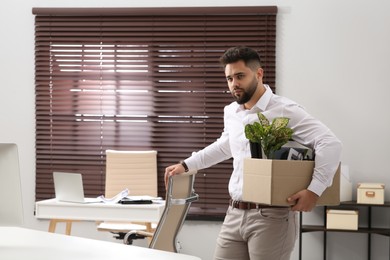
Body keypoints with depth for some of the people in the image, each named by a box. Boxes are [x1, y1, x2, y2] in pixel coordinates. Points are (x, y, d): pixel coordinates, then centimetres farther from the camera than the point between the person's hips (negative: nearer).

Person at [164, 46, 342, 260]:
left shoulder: (284, 111, -12)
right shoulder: (230, 113, 12)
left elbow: (330, 143, -17)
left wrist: (314, 190, -24)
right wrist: (186, 165, 32)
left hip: (270, 216, -7)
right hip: (234, 214, 7)